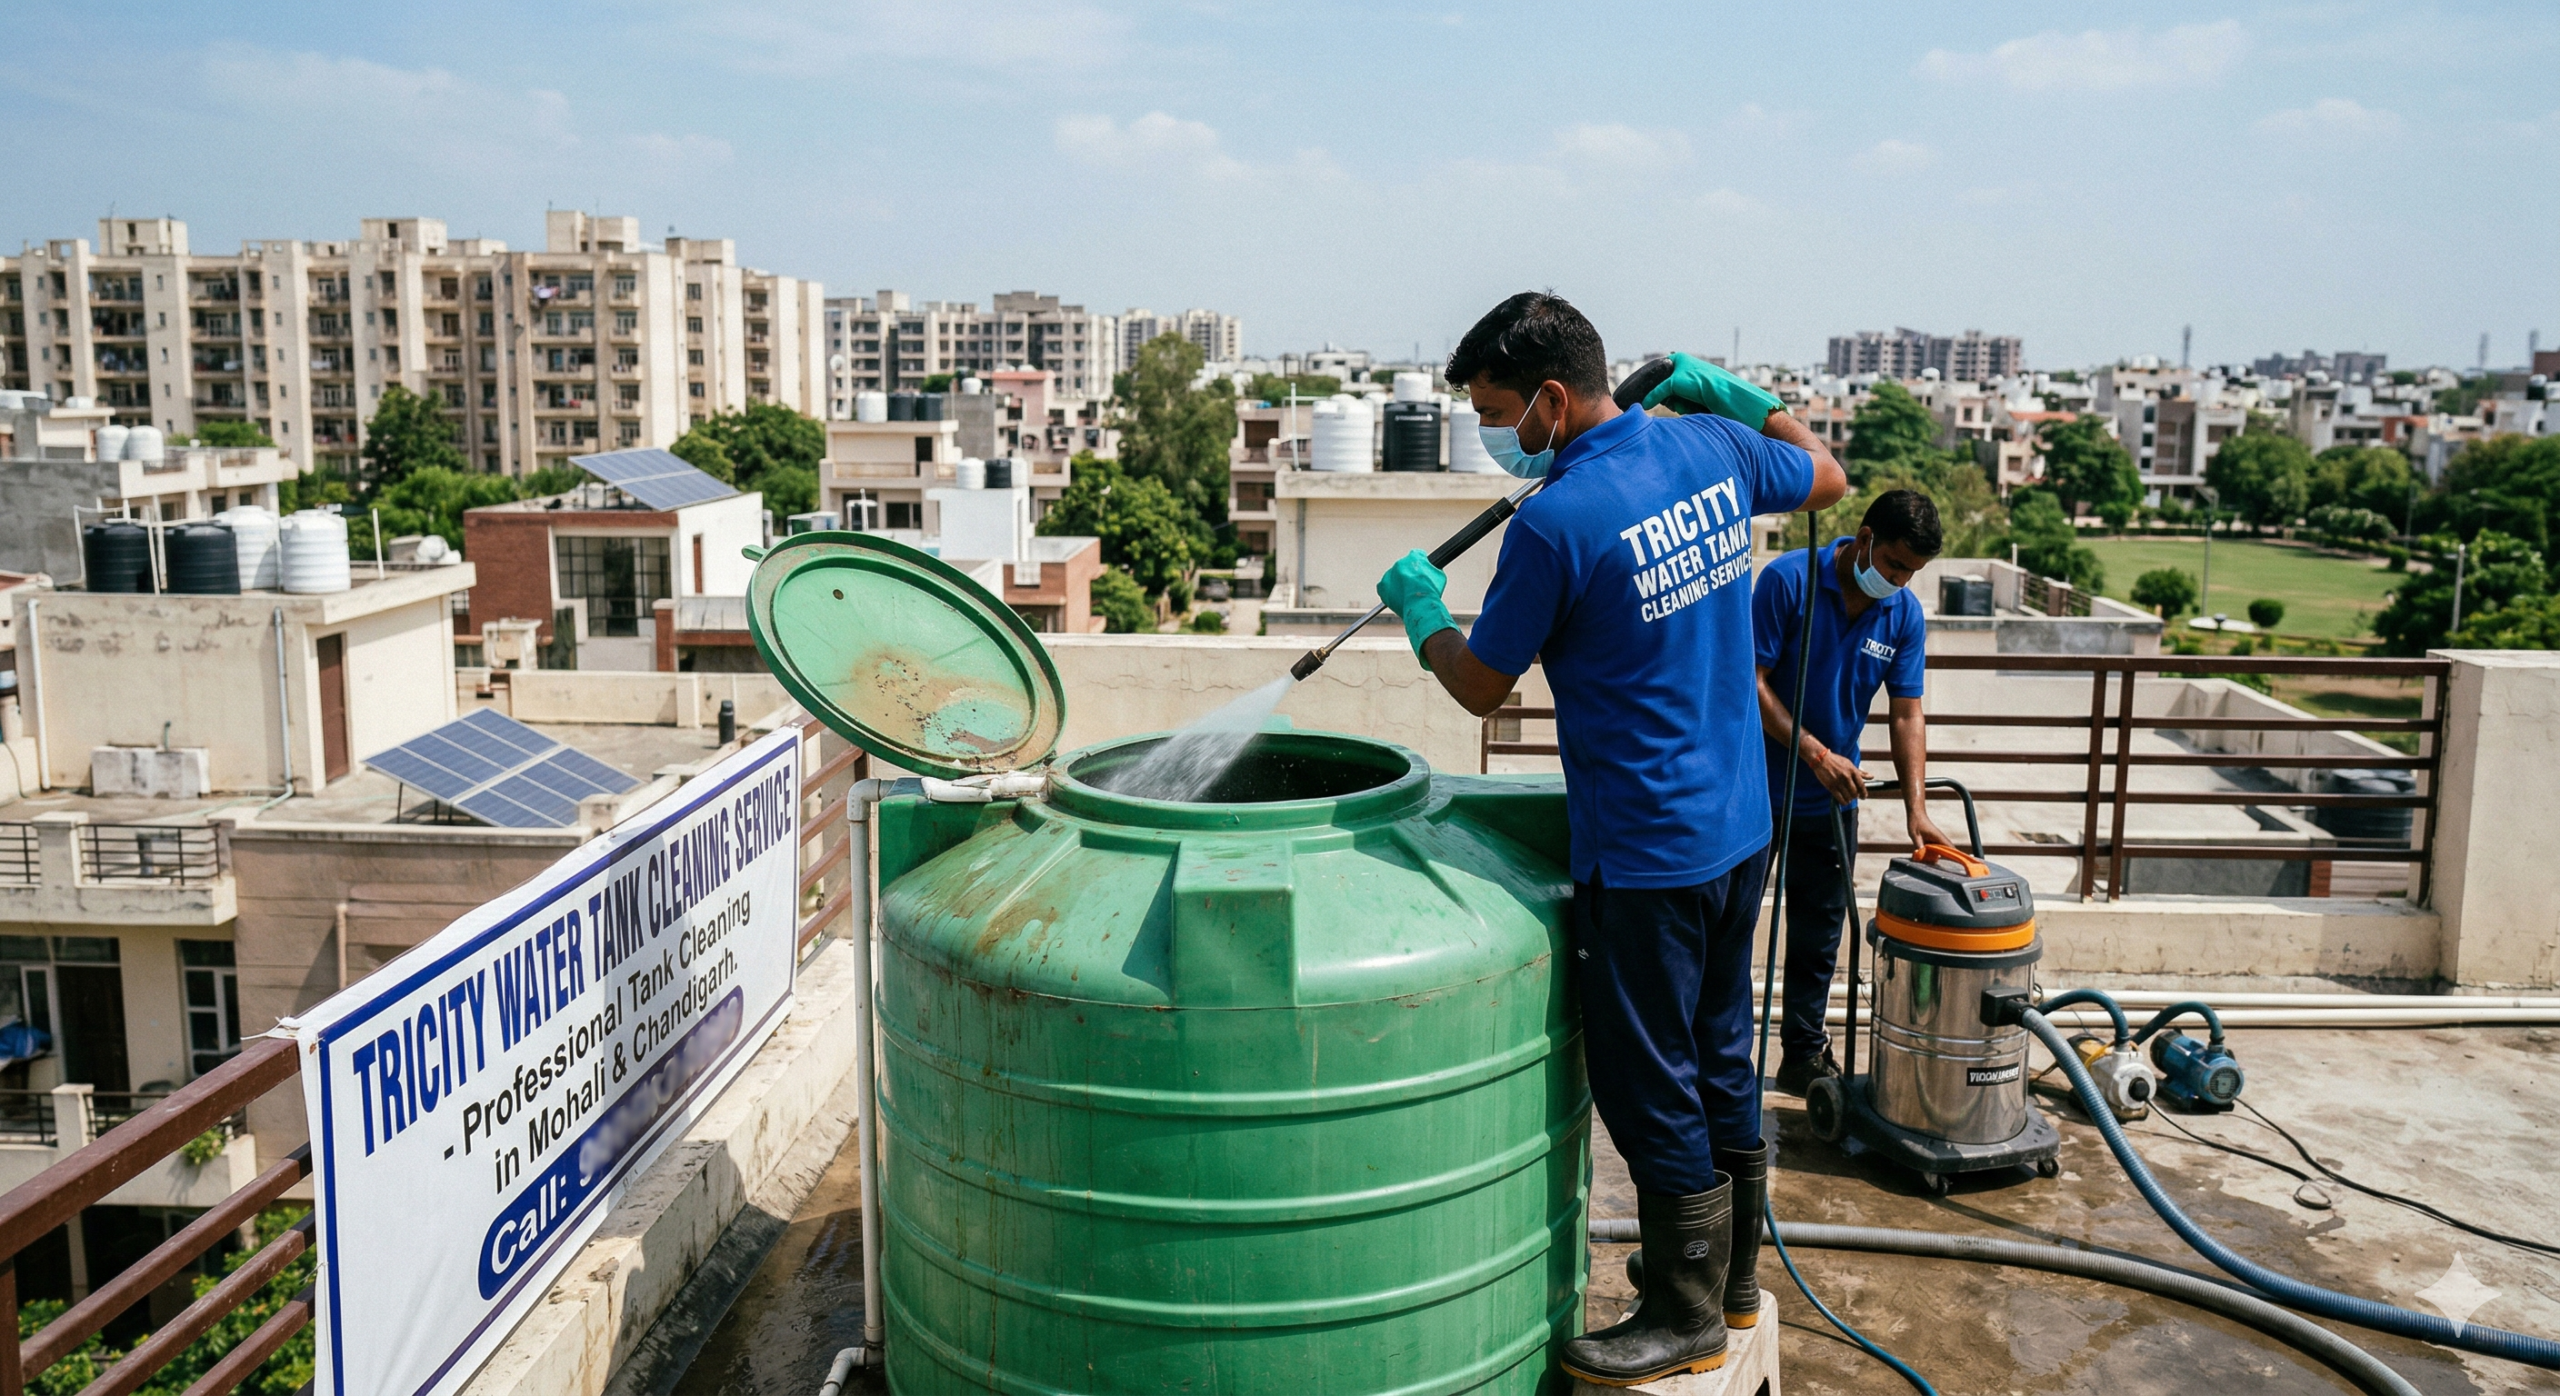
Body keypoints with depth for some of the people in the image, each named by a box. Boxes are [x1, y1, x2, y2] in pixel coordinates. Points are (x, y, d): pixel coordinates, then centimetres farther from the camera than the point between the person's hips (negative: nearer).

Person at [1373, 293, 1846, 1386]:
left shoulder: (1555, 523, -22)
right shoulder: (1714, 448, 0)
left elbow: (1480, 687, -8)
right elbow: (1827, 477, 22)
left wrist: (1420, 609, 11)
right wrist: (1731, 393, 25)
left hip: (1647, 855, -9)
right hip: (1740, 825, 9)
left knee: (1652, 1093, 6)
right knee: (1722, 1061, 21)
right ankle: (1734, 1278, 37)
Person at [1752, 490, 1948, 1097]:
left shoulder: (1905, 614, -2)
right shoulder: (1788, 580, -16)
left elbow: (1906, 714, -2)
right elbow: (1751, 681, -17)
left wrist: (1915, 808, -12)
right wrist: (1815, 752, -23)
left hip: (1832, 799, 5)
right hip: (1758, 788, -4)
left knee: (1818, 938, 12)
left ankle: (1804, 1055, 25)